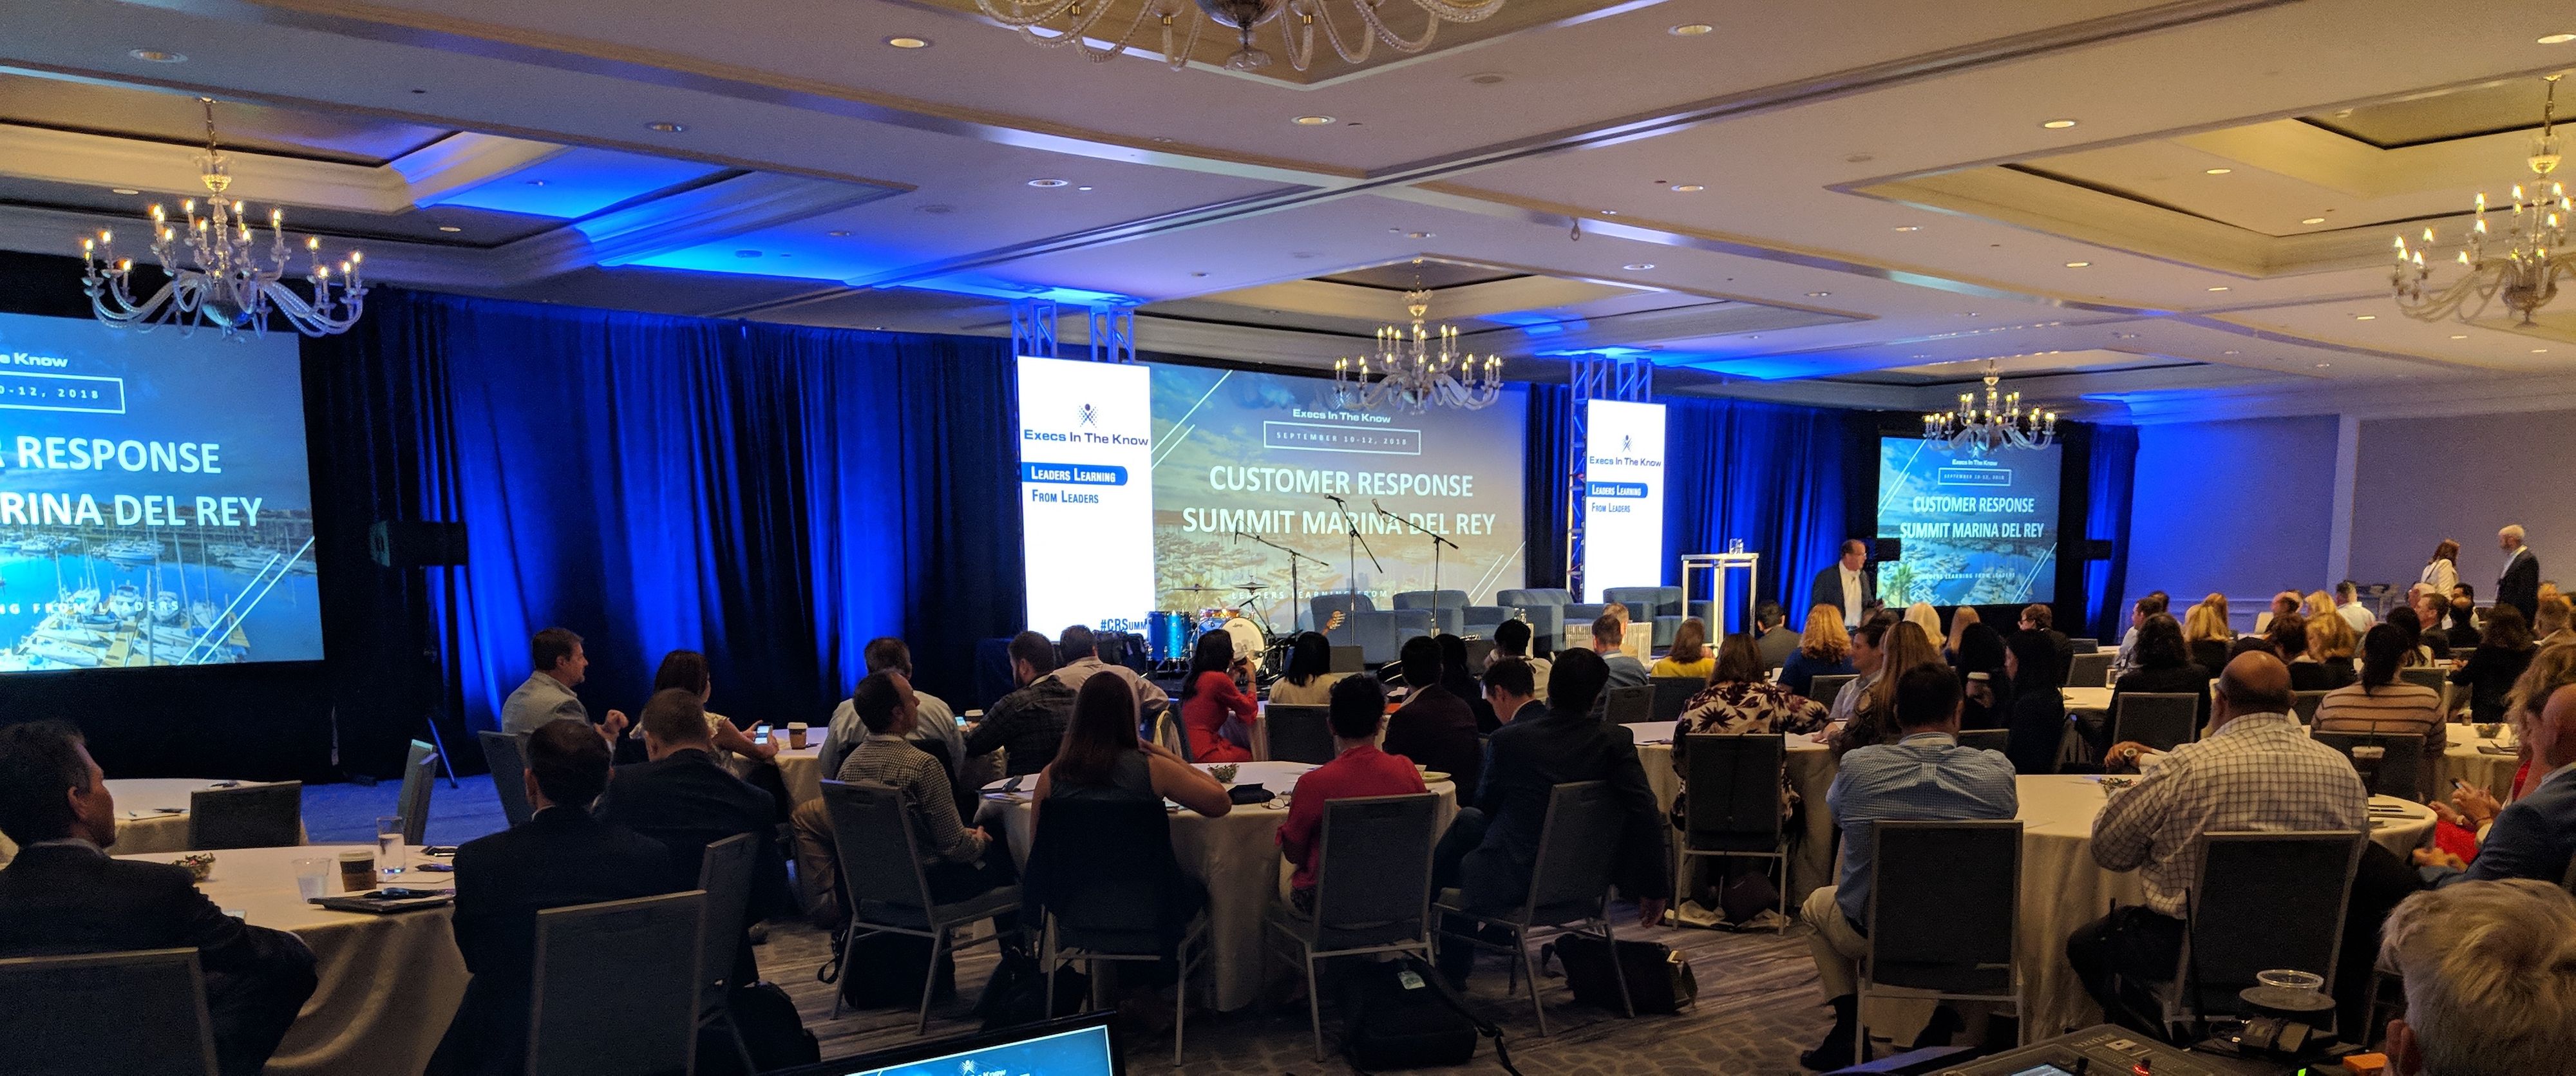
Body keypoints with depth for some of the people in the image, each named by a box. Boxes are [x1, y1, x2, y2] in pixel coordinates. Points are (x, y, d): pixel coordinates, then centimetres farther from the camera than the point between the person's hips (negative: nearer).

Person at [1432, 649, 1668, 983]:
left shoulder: (1509, 738, -17)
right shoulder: (1616, 741, -14)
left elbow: (1486, 802, 0)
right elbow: (1645, 813, -19)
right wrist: (1655, 888, -9)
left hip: (1516, 881, -4)